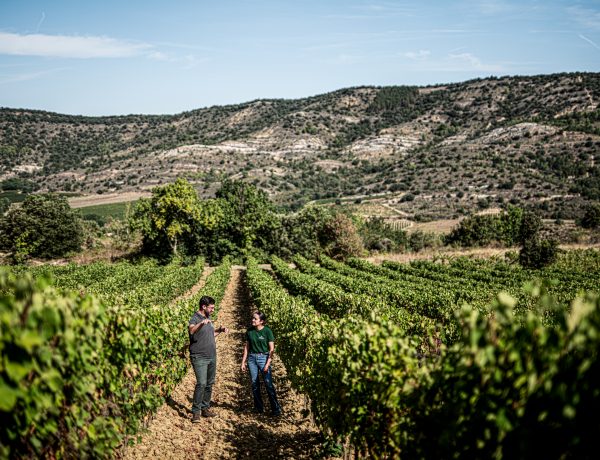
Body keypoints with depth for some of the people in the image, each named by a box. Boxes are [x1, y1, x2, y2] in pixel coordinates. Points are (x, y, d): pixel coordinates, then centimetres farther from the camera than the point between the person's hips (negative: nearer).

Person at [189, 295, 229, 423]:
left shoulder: (208, 318, 11)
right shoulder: (195, 319, -15)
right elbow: (191, 330, -39)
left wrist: (220, 330, 11)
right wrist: (201, 323, -56)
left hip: (212, 357, 8)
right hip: (199, 358, -8)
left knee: (209, 384, 13)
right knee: (201, 383, -15)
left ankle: (205, 408, 25)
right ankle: (196, 412, -7)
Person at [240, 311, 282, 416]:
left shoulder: (267, 331, -7)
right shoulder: (249, 331, 5)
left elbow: (271, 349, -7)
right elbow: (246, 347, 12)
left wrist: (268, 364, -13)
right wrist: (243, 362, 9)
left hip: (263, 357, -4)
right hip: (252, 358, 4)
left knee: (268, 383, -8)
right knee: (254, 383, 7)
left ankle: (276, 409, 0)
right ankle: (258, 408, 20)